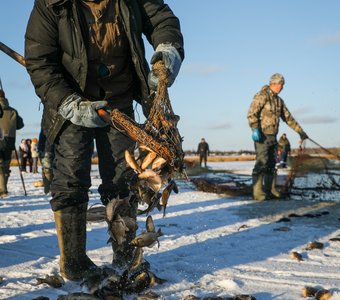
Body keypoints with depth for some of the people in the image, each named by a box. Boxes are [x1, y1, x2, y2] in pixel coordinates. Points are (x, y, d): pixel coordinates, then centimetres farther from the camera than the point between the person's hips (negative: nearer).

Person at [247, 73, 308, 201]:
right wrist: (255, 129, -29)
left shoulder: (279, 100, 19)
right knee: (261, 163, -13)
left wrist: (300, 131, 24)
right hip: (262, 136, -9)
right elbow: (251, 113, -18)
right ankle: (257, 192, -13)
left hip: (272, 137, 9)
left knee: (271, 164, 10)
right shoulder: (262, 95, -8)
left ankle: (270, 190, 17)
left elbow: (288, 117, 25)